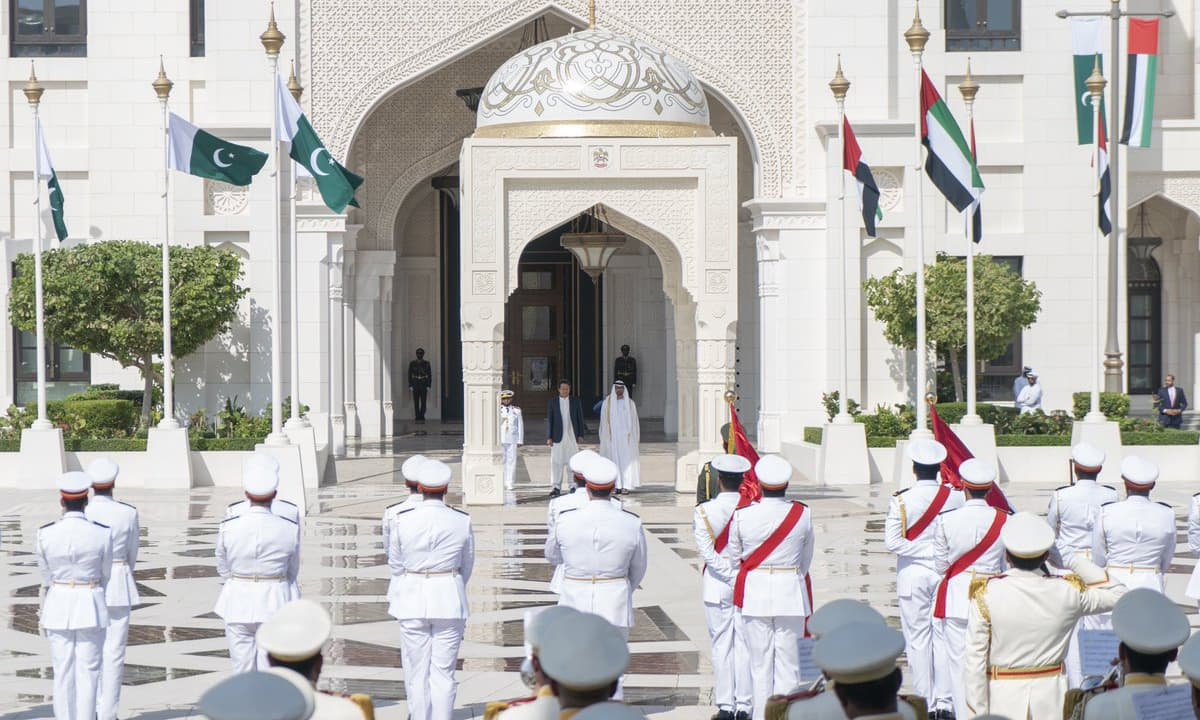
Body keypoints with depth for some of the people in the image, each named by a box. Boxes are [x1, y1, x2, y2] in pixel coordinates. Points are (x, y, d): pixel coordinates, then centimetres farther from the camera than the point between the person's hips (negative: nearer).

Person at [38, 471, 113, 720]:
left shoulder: (46, 534, -9)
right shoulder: (102, 534, -12)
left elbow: (46, 574, 4)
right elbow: (105, 575, 1)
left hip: (58, 607, 1)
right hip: (91, 607, -1)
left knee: (63, 673, 10)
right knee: (88, 673, 5)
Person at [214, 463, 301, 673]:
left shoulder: (228, 528, -8)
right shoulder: (289, 529, -9)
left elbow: (223, 569, 6)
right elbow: (293, 574, 5)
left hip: (238, 606, 0)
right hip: (275, 605, 0)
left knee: (242, 671, 8)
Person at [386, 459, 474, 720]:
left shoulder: (402, 520, -7)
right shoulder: (462, 521, -5)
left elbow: (395, 564, 6)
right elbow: (467, 565, 7)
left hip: (412, 600, 0)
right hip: (449, 600, 0)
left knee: (416, 673, 8)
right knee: (444, 673, 5)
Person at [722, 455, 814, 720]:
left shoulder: (742, 515, -8)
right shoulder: (803, 514, -6)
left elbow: (734, 559, 4)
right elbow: (806, 560, 4)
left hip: (755, 592, 0)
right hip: (791, 592, 0)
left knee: (759, 661, 7)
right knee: (788, 661, 7)